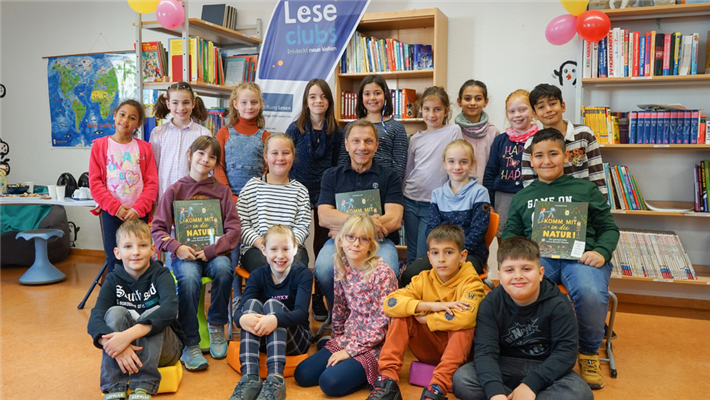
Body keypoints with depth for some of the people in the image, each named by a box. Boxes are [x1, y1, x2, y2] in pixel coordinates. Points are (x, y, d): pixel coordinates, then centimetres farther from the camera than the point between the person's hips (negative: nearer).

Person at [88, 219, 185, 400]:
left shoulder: (161, 275, -11)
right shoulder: (113, 280, -3)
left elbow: (170, 309, -32)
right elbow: (95, 319, -19)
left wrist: (129, 335, -44)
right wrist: (114, 343, -41)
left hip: (163, 348, -2)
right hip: (126, 348, 2)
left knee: (154, 314, -30)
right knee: (115, 312, -24)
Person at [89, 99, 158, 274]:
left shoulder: (143, 148, 5)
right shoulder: (100, 146, 5)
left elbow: (152, 183, 0)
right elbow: (95, 182, -1)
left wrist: (138, 209, -12)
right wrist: (116, 207, -10)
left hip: (138, 213, 0)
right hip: (111, 213, 0)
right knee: (114, 260, 2)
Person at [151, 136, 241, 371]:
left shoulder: (221, 191, 9)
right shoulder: (175, 190, 7)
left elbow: (234, 230, 1)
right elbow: (157, 228, 5)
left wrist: (211, 251, -13)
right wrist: (176, 247, -14)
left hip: (214, 252, 1)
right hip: (185, 254, -1)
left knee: (223, 268, -34)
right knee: (189, 277, -34)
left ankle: (216, 326, -10)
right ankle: (190, 343, -19)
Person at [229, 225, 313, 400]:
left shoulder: (303, 274, -8)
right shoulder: (257, 275, -2)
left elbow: (301, 312, -24)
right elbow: (239, 310, -17)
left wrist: (276, 320, -46)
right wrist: (242, 318, -43)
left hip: (296, 339, -2)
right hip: (262, 338, 3)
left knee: (272, 304, -29)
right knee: (252, 303, -25)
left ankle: (276, 379, -42)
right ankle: (250, 378, -38)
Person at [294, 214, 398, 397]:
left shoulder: (382, 272, -18)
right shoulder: (341, 267, 1)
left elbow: (383, 321, -17)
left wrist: (351, 350, -15)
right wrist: (337, 338, 10)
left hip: (373, 346, -7)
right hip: (347, 339, 7)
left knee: (330, 382, -23)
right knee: (302, 375, -2)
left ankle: (368, 373, 2)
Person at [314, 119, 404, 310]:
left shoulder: (389, 177, 13)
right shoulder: (332, 176, 17)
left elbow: (394, 220, -1)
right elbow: (324, 217, 2)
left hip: (379, 241, -1)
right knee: (323, 268, -32)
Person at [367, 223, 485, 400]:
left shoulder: (470, 282, -16)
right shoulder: (423, 279, -5)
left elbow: (465, 317, -38)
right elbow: (390, 303, -20)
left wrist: (425, 318, -23)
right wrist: (430, 305, -31)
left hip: (458, 350, -4)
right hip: (428, 349, 4)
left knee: (463, 325, -33)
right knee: (401, 315, -18)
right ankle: (387, 381, -22)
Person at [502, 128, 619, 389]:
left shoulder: (586, 190, 18)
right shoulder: (521, 198, 24)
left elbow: (609, 228, 16)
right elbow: (510, 234, 22)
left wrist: (601, 252, -5)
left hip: (580, 256, -1)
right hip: (538, 256, 1)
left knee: (591, 293, -35)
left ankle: (589, 352, -4)